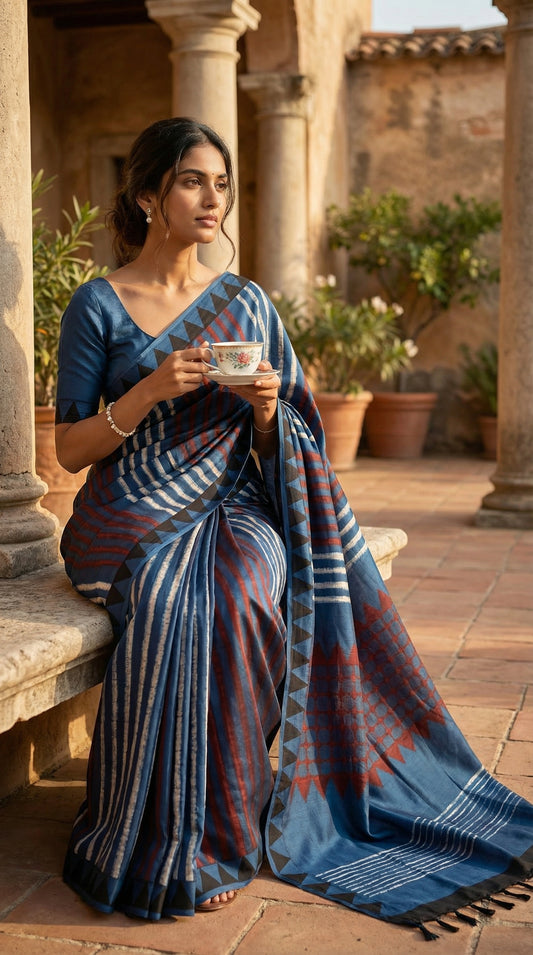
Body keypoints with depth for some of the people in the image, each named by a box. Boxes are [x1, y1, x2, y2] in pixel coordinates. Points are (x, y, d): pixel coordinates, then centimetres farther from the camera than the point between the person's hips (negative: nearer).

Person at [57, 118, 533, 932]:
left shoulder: (247, 304, 10)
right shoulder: (98, 305, 1)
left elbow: (273, 449, 13)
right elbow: (70, 448, -1)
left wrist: (265, 409, -11)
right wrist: (152, 391, -16)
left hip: (229, 507, 2)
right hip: (131, 519, -2)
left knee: (245, 592, -32)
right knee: (170, 602, -33)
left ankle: (210, 834, -17)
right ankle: (164, 846, -15)